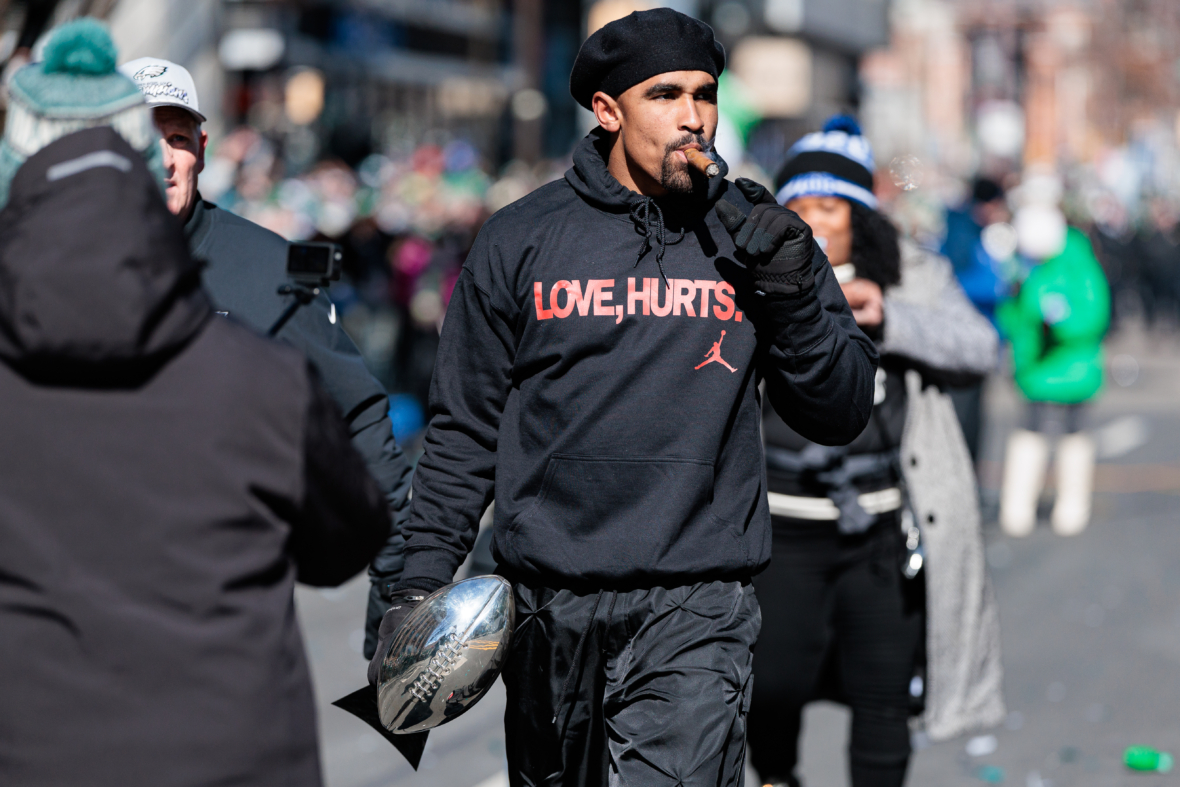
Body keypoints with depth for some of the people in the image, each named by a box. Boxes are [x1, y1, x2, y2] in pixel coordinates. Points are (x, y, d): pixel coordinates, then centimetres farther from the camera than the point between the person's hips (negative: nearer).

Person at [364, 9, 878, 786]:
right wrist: (422, 583, 1)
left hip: (696, 607, -1)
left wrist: (791, 291, -10)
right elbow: (466, 430, 8)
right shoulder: (521, 241, 4)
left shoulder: (755, 236, 6)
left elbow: (841, 415, 5)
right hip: (548, 602, 2)